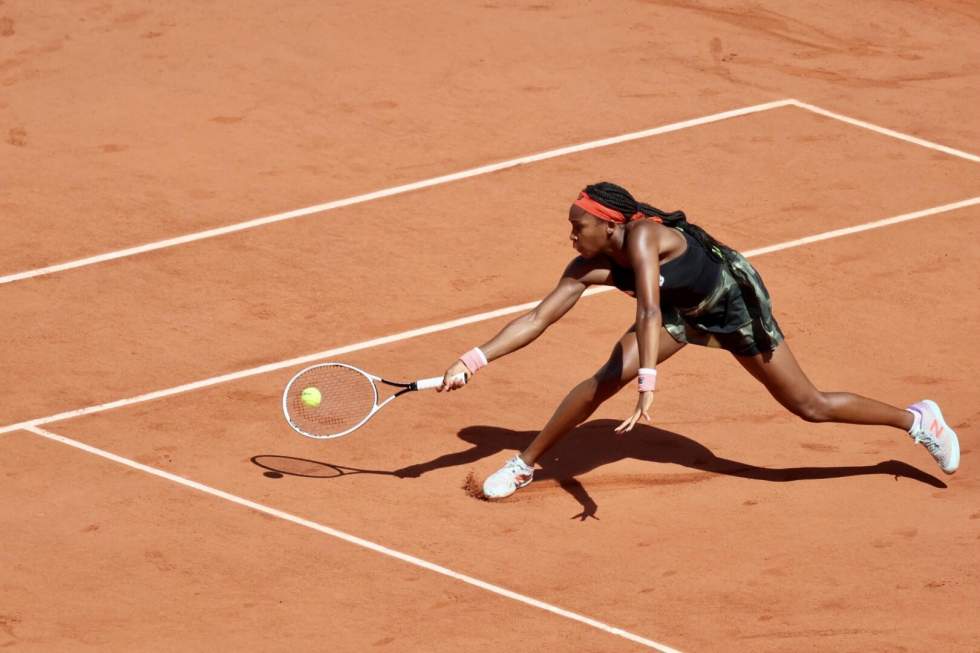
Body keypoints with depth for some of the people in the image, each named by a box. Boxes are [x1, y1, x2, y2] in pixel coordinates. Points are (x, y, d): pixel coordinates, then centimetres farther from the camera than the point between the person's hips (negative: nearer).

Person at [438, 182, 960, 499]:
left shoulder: (642, 237, -38)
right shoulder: (588, 268, -18)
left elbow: (649, 311, -48)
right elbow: (539, 318, -17)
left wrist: (648, 386, -58)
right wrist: (473, 360, -26)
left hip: (735, 300, -5)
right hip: (683, 311, 5)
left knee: (809, 406, -1)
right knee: (609, 376, -17)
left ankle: (918, 420, 19)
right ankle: (525, 464, -4)